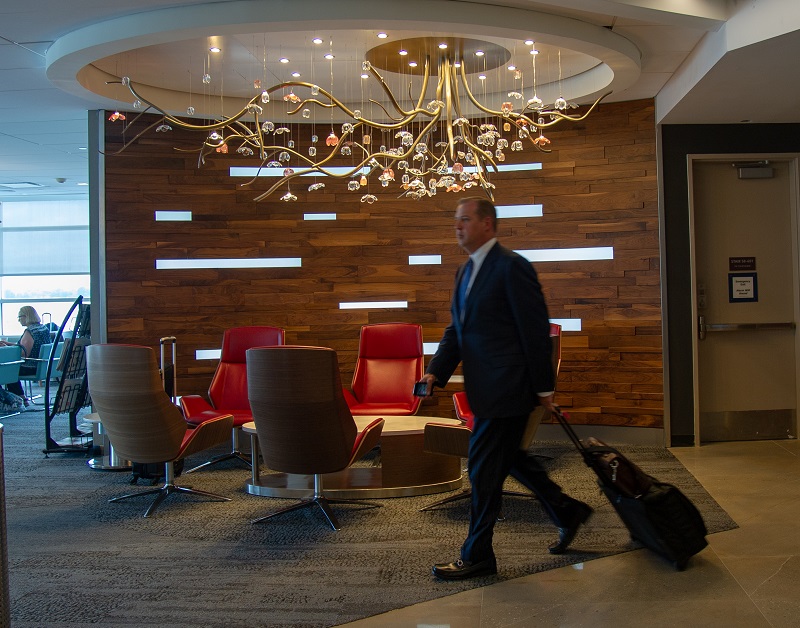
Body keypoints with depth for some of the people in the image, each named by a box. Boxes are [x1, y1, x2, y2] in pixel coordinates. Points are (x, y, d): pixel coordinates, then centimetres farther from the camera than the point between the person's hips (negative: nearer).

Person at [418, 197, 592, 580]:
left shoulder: (511, 267, -14)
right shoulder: (466, 272, 14)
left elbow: (536, 330, -15)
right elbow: (456, 329, 14)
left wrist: (544, 387, -14)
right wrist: (436, 372, 0)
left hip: (507, 387, -9)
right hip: (486, 389, 9)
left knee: (484, 468, -3)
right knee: (507, 458, 20)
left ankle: (477, 556, 10)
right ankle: (567, 512, 37)